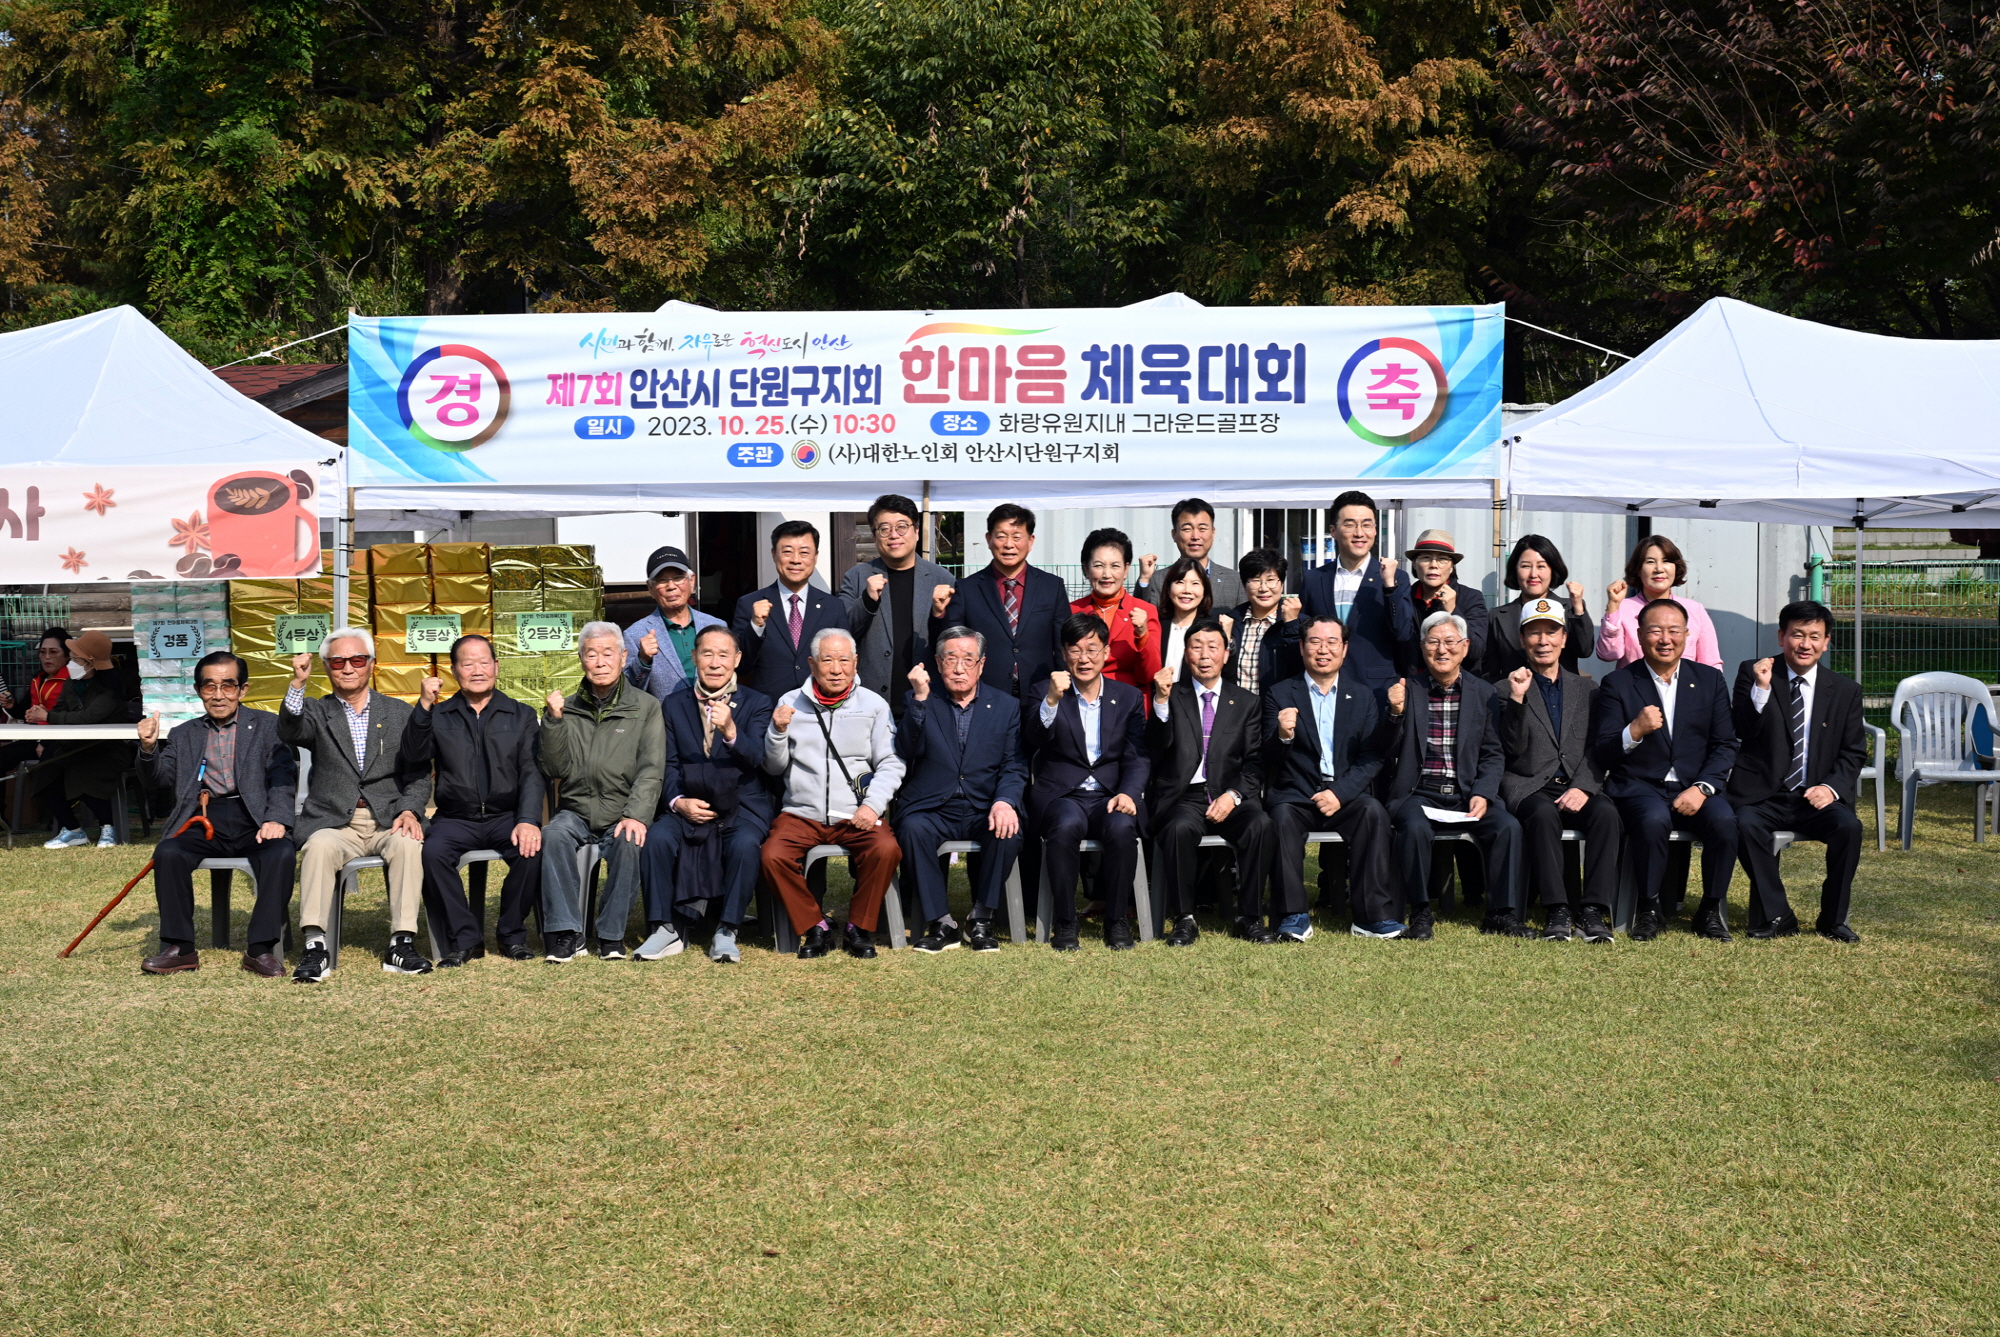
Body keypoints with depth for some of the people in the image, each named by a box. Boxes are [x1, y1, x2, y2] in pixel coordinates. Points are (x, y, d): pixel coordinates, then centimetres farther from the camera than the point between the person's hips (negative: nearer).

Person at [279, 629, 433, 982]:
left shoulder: (400, 713, 15)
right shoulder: (316, 712, 13)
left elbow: (418, 775, 10)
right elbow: (289, 732, -11)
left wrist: (409, 811, -10)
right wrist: (297, 683, -25)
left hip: (387, 820, 0)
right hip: (333, 823, 0)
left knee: (408, 843, -32)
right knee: (319, 846, -33)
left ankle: (402, 943, -30)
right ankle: (314, 946, -33)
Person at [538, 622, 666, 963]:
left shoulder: (646, 708, 5)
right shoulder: (568, 709, 10)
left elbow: (651, 771, -5)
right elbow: (556, 769, 2)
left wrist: (636, 815, -21)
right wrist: (553, 721, -10)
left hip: (622, 816, -1)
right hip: (576, 812, 2)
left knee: (629, 843, -32)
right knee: (554, 834, -29)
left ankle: (612, 934, -17)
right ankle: (565, 933, -24)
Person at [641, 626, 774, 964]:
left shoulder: (757, 704, 6)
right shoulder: (674, 705, 14)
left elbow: (756, 759, -9)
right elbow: (669, 765, 8)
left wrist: (731, 732, -29)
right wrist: (678, 802, -11)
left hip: (742, 806, -2)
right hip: (689, 806, 2)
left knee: (745, 844, -33)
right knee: (657, 838, -27)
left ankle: (726, 932, -20)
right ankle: (663, 929, -16)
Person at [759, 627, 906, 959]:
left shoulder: (874, 705, 8)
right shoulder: (791, 703, 10)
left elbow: (890, 764, 3)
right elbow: (775, 767, 11)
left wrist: (872, 805, -13)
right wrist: (778, 732, -8)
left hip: (856, 816, -1)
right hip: (802, 814, 1)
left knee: (886, 849, -29)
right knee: (773, 855, -26)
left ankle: (860, 928, -6)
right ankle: (813, 926, -4)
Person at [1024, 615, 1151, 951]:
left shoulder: (1129, 697, 12)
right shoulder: (1045, 691, 6)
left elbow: (1137, 758, 6)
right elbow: (1032, 742, -10)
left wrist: (1128, 793, -13)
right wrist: (1052, 700, -25)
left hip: (1109, 796, 1)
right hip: (1060, 796, -1)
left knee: (1122, 827, -32)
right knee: (1067, 825, -35)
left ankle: (1117, 920, -14)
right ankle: (1064, 921, -18)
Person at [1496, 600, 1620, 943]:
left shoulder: (1586, 689, 18)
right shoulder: (1507, 689, 9)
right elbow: (1513, 749, -4)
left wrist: (1583, 787, -10)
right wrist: (1517, 698, -16)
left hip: (1578, 788, 2)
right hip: (1530, 788, -2)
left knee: (1606, 812, -30)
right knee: (1544, 814, -36)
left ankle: (1593, 911, -31)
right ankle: (1556, 912, -33)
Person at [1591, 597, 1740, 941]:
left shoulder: (1710, 680, 11)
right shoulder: (1617, 684, 3)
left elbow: (1725, 745, 6)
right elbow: (1602, 754, -3)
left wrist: (1702, 788, -12)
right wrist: (1635, 731, -24)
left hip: (1695, 789, 2)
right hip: (1640, 787, -2)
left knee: (1724, 820, -29)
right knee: (1653, 819, -35)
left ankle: (1712, 910, -7)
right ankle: (1648, 909, -13)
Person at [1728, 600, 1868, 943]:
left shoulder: (1845, 690, 10)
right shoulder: (1752, 673, 4)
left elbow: (1854, 753, 10)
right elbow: (1741, 731, -7)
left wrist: (1832, 787, -10)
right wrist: (1761, 688, -23)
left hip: (1816, 798, 2)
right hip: (1762, 796, -2)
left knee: (1849, 825, -27)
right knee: (1745, 823, -32)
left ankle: (1833, 919, -8)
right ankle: (1776, 916, -15)